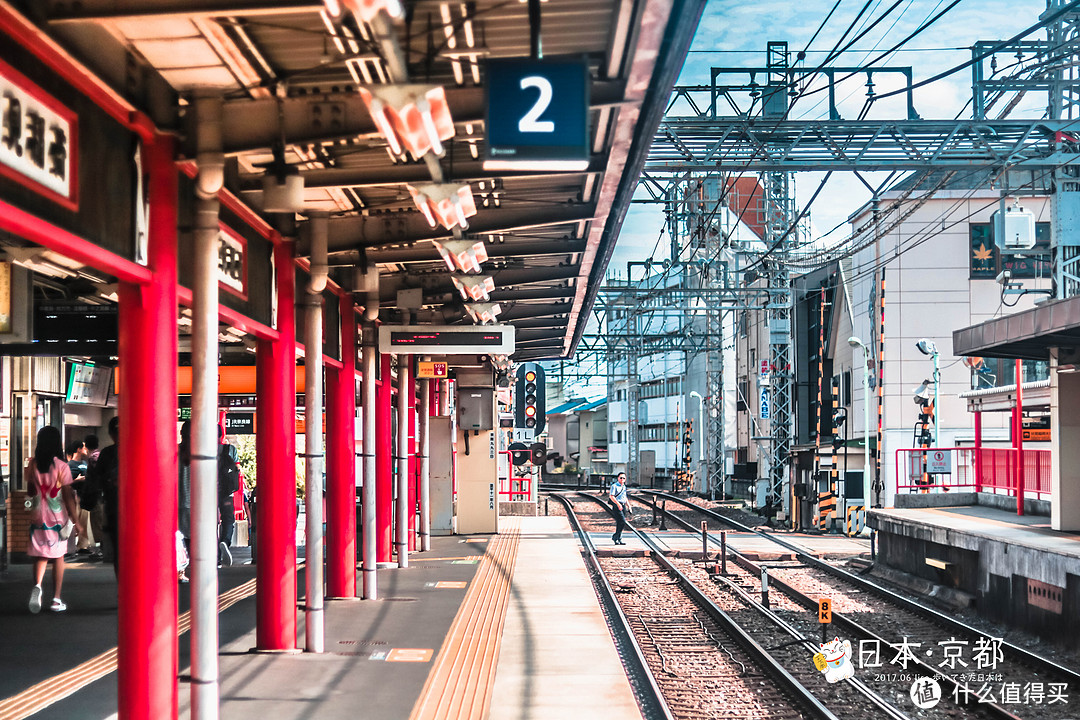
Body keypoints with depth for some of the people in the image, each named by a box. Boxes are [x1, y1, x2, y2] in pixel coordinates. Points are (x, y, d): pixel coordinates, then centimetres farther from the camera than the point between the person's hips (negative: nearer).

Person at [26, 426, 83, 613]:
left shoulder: (32, 465, -3)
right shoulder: (61, 467, -13)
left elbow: (31, 491, 9)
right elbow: (68, 497, -12)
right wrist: (76, 521, -5)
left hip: (38, 517, 2)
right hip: (58, 518, -2)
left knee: (40, 555, 11)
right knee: (58, 557, 10)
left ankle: (37, 585, -18)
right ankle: (56, 600, 11)